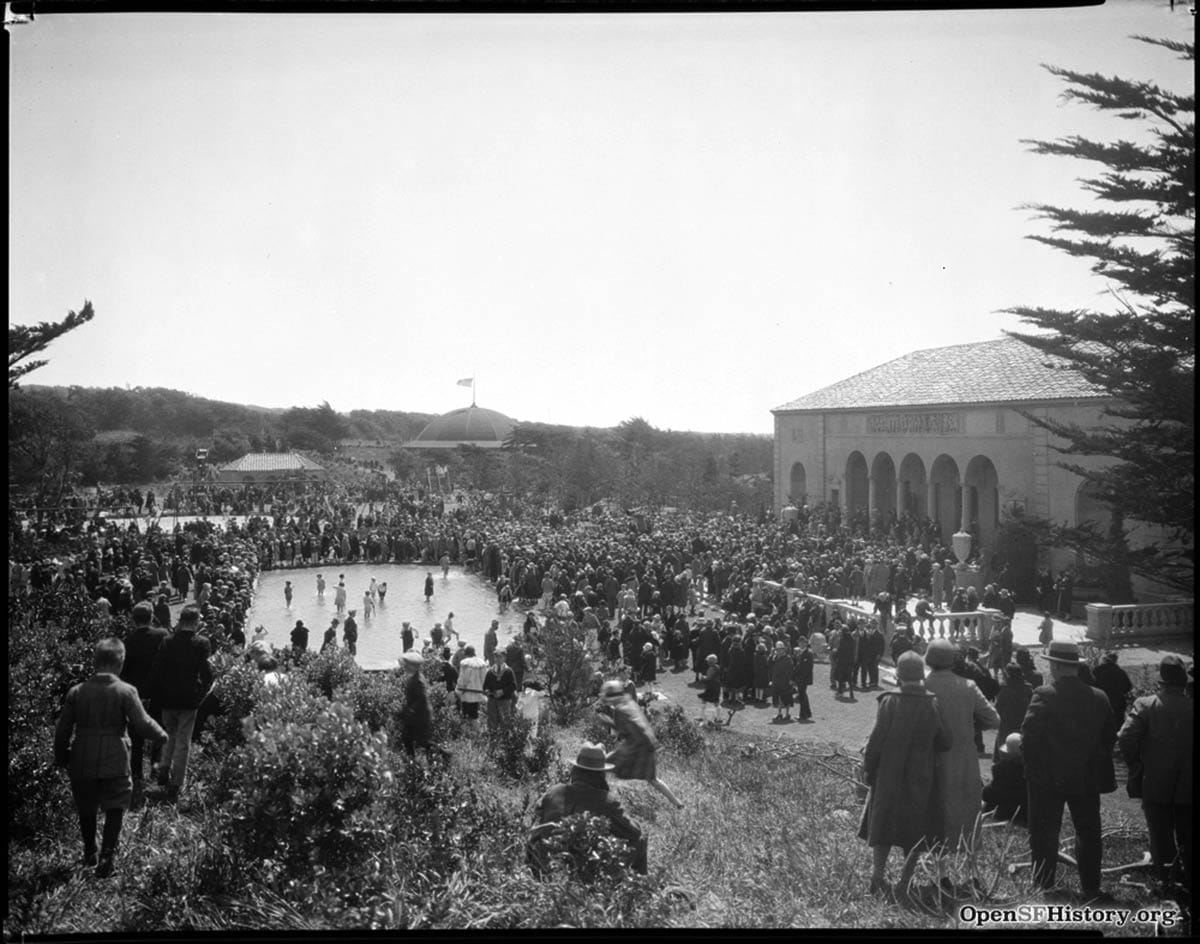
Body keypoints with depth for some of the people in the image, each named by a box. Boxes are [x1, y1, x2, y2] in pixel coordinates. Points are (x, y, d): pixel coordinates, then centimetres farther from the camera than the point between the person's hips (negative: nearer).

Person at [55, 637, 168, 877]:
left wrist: (61, 758, 16)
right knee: (115, 808, 9)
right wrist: (160, 736, 9)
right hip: (114, 762, -3)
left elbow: (62, 729, 3)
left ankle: (89, 854, 33)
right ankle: (107, 856, 0)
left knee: (87, 809, 20)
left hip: (82, 762, 3)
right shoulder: (126, 691, -11)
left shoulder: (76, 691, -2)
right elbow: (143, 724, -10)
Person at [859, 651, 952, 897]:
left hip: (889, 777, -1)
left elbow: (876, 741, -13)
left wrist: (868, 770, -1)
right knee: (916, 830, 14)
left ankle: (877, 875, 3)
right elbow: (945, 742, -2)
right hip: (921, 778, 1)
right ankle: (904, 882, 14)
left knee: (882, 827, 13)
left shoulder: (889, 703, -15)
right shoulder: (933, 704, -10)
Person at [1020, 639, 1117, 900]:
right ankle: (1091, 889, 21)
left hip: (1048, 779, -4)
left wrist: (1032, 765, -3)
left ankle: (1044, 888, 9)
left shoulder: (1044, 695, -16)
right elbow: (1110, 737, 6)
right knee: (1089, 834, 16)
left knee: (1045, 835, 6)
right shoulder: (1099, 698, -1)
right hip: (1087, 779, 4)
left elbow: (1029, 736, -18)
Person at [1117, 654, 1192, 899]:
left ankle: (1167, 886, 10)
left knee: (1161, 841, 9)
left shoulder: (1145, 705, -11)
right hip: (1187, 788, 2)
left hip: (1155, 786, -2)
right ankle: (1188, 886, 21)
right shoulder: (1191, 707, -7)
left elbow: (1125, 738, -18)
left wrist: (1135, 764, -3)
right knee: (1187, 841, 16)